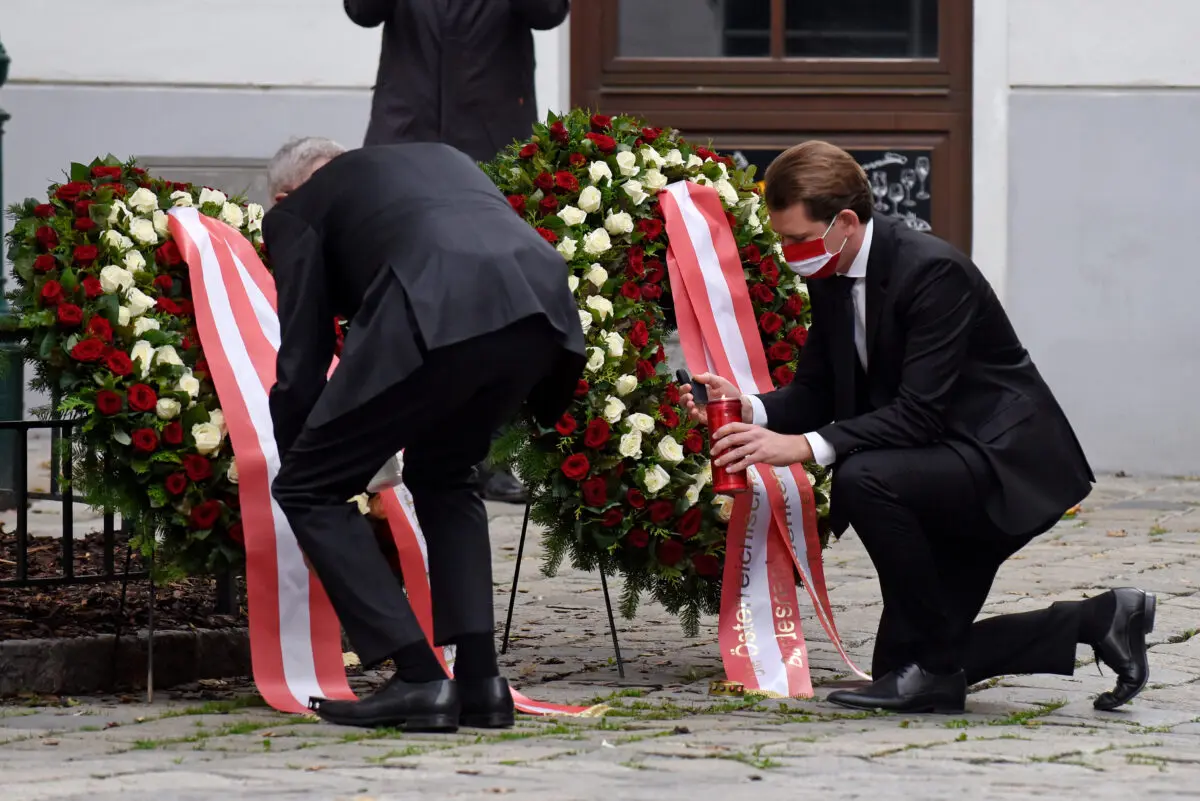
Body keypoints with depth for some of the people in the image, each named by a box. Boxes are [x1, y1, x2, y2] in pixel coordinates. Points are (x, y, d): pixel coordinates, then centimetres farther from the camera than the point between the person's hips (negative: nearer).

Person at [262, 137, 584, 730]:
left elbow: (303, 360, 19)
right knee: (442, 475, 29)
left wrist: (293, 455, 32)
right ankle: (480, 681, 18)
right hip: (544, 305, 6)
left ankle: (418, 680, 1)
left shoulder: (298, 210, 23)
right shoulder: (438, 157, 40)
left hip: (440, 314, -6)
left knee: (308, 488, 9)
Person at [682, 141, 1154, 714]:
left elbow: (919, 412, -29)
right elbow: (815, 393, 7)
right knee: (904, 665, 7)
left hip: (1005, 464, -10)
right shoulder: (830, 279, 2)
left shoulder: (932, 271, -24)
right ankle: (1096, 622, 16)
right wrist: (750, 407, -15)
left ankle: (934, 667, -20)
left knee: (862, 479, -35)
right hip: (950, 474, 10)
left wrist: (805, 446, -35)